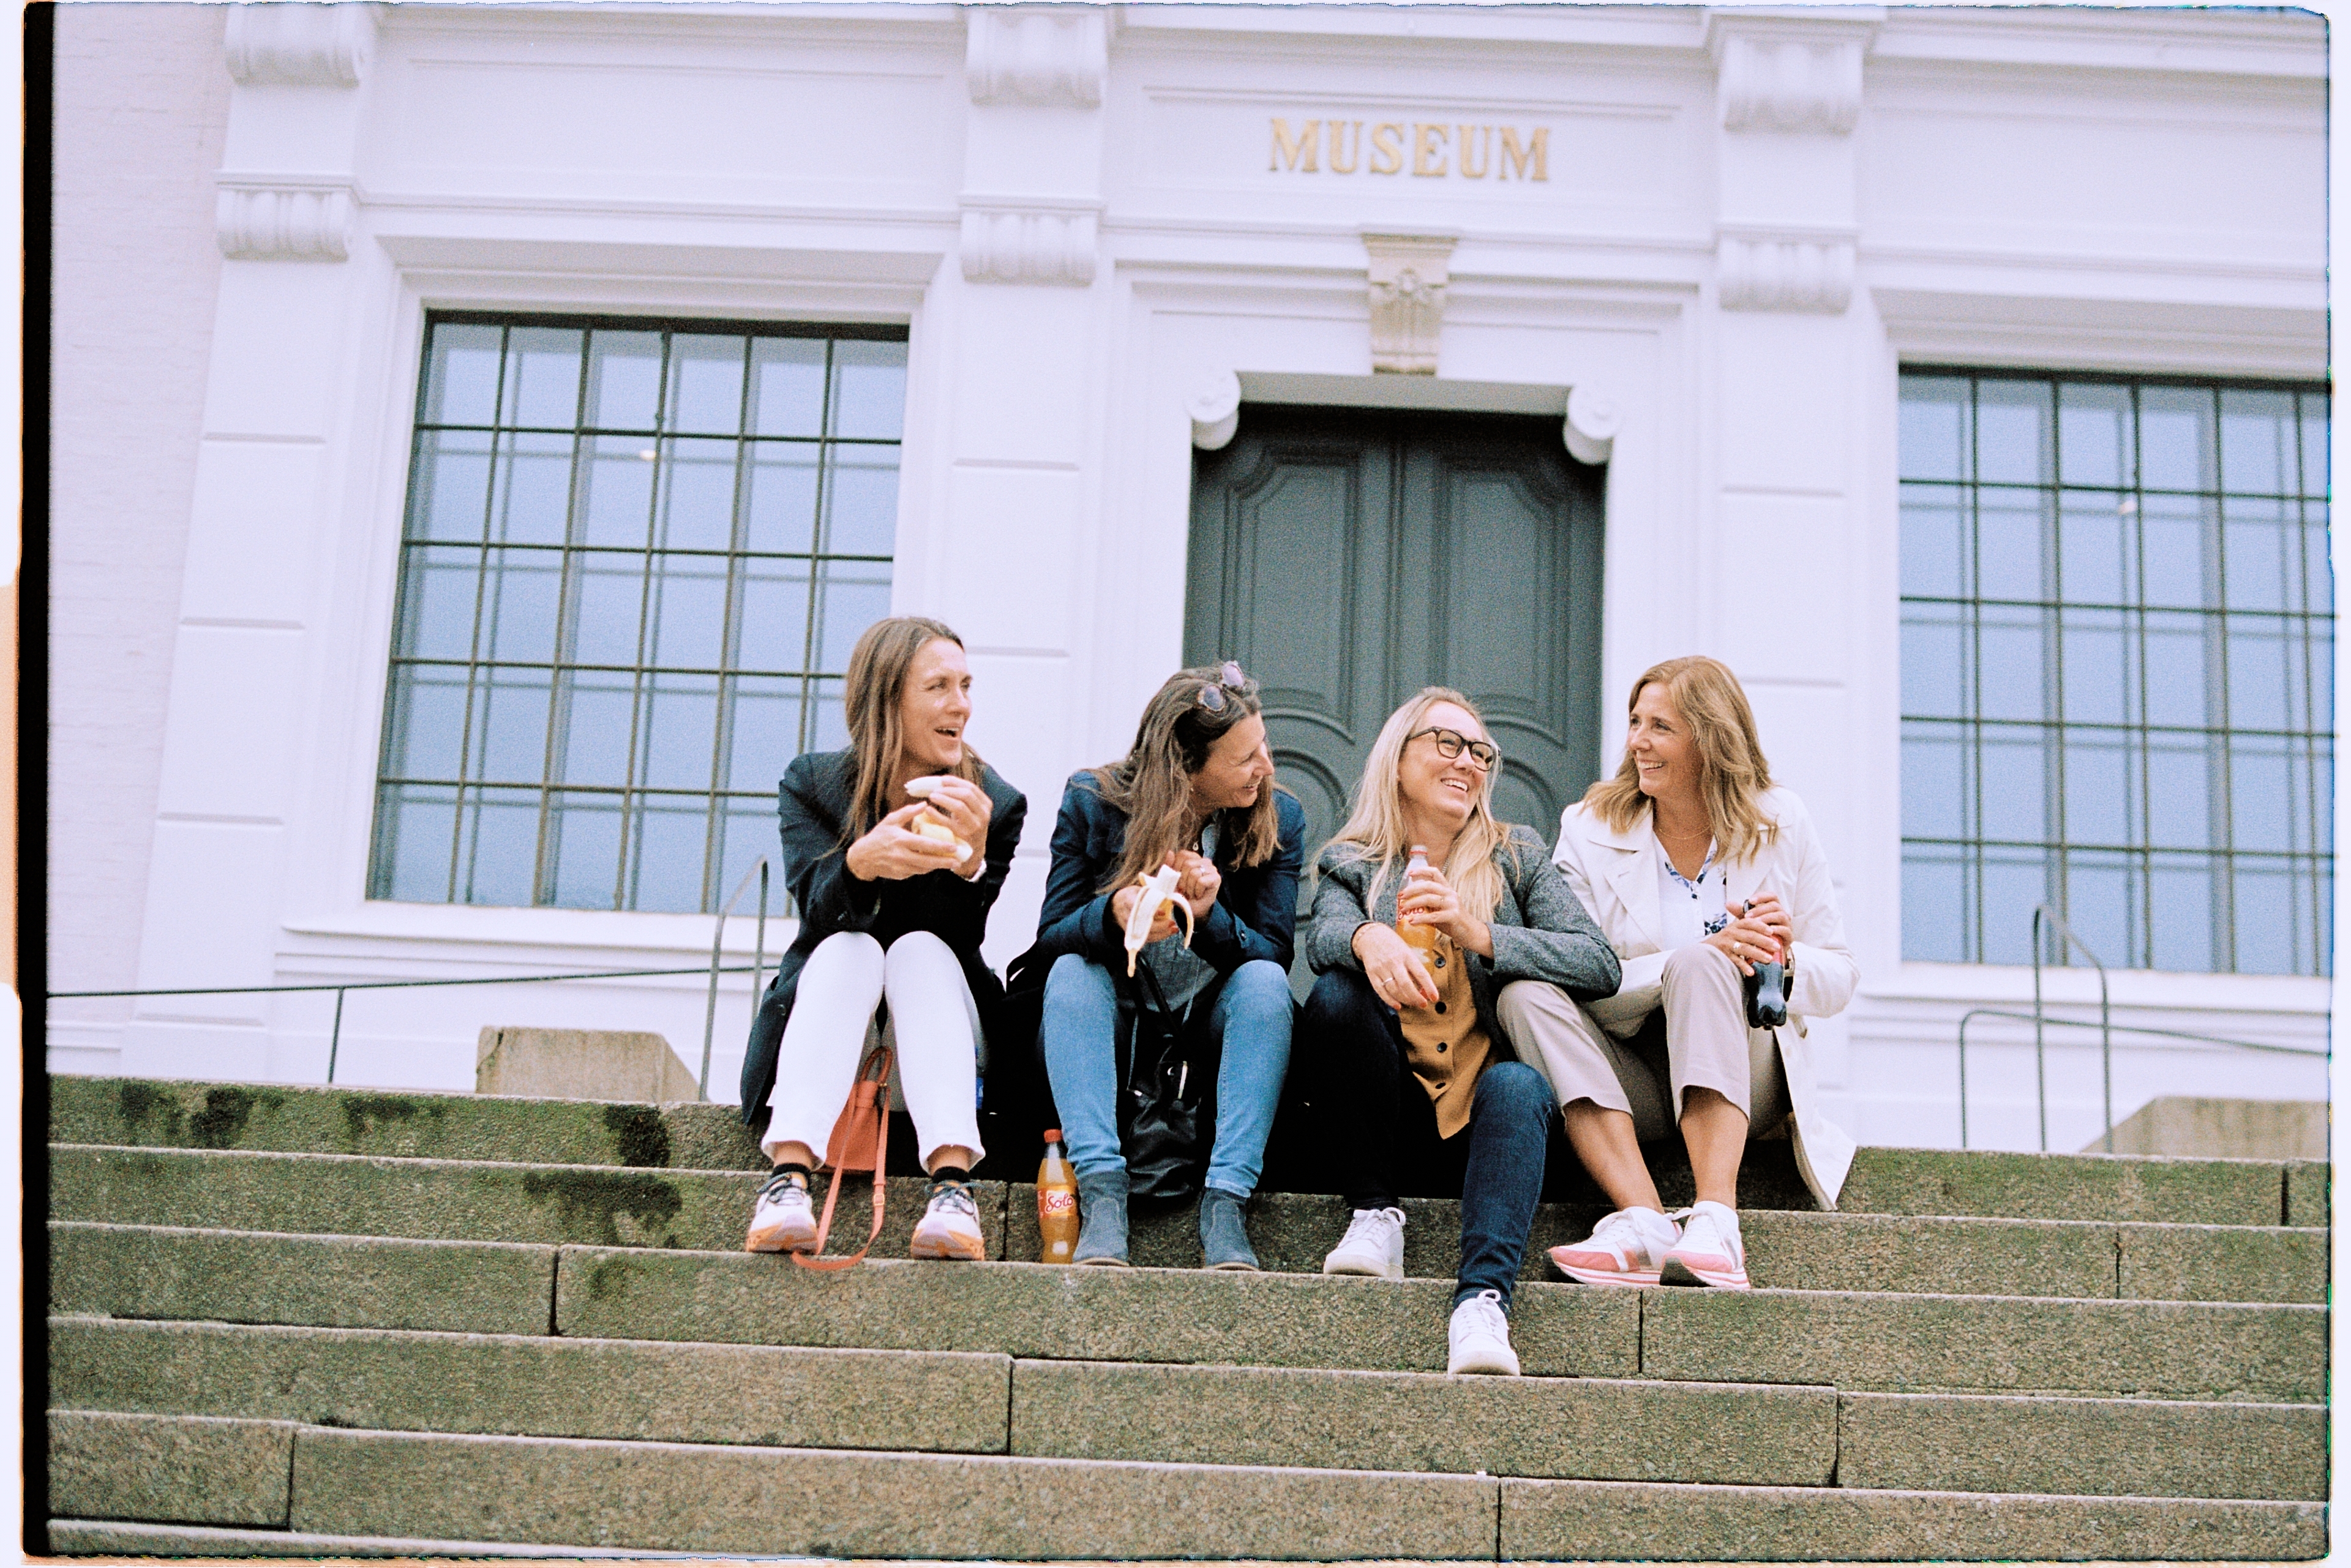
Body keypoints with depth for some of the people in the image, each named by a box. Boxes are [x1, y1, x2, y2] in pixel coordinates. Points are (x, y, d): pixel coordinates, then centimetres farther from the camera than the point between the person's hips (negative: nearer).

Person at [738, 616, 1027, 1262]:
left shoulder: (995, 803, -2)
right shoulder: (813, 783, -1)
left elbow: (961, 940, -12)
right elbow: (818, 906, -19)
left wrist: (971, 858, -33)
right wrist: (862, 862, -42)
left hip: (933, 1029, 0)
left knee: (922, 947, -29)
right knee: (849, 947, -30)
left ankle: (953, 1184, -50)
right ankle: (788, 1179, -50)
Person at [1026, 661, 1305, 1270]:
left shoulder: (1279, 819, -4)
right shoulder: (1093, 801, -8)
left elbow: (1273, 956, -10)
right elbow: (1051, 938, -11)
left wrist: (1210, 916, -30)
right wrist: (1112, 914, -33)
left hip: (1213, 1031, 1)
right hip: (1108, 1030, 0)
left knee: (1264, 980, -29)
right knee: (1073, 971, -30)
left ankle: (1225, 1204, -37)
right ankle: (1101, 1194, -41)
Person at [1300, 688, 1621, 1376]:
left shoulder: (1517, 859, 12)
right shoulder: (1351, 865, 13)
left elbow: (1601, 966, -3)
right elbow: (1324, 935, -11)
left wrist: (1475, 933, -16)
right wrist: (1369, 940, -36)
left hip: (1483, 1118, 0)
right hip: (1394, 1118, 0)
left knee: (1516, 1085, -34)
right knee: (1337, 994, -26)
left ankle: (1482, 1298, -50)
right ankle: (1375, 1212, -17)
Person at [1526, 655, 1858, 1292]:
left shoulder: (1780, 825, 6)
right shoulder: (1590, 830, 3)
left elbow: (1839, 980, 7)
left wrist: (1787, 961, -17)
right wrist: (1710, 955, -23)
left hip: (1743, 1076, -1)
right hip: (1630, 1084, 1)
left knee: (1696, 966, -31)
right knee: (1528, 994, -28)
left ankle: (1716, 1221, -45)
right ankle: (1644, 1220, -42)